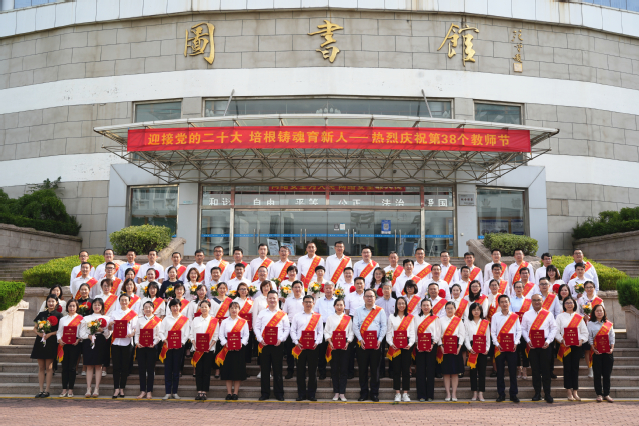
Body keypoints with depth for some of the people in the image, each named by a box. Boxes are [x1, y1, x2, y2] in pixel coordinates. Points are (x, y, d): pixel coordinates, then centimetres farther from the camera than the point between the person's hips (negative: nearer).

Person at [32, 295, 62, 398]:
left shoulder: (58, 315, 2)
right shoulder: (41, 314, 13)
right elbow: (35, 328, 12)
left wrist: (50, 334, -16)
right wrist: (39, 333, -9)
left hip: (51, 342, -4)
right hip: (40, 341, 4)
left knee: (49, 367, -2)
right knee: (41, 367, 5)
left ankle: (47, 390, 1)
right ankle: (41, 390, 8)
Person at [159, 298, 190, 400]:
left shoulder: (185, 319, 7)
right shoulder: (166, 319, 10)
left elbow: (187, 333, 3)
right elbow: (161, 332, 5)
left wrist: (182, 342, -13)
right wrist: (165, 340, -12)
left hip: (179, 347, 0)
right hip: (167, 346, 1)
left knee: (176, 369, 2)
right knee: (168, 369, -1)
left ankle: (175, 392, 9)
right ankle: (168, 392, 3)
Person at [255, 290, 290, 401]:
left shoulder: (283, 314, 6)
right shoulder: (262, 313, 9)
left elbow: (287, 329, 4)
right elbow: (256, 327, 7)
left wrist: (281, 339, -9)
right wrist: (260, 339, -7)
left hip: (277, 345, -1)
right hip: (264, 345, 1)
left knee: (277, 369, 2)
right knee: (265, 369, 3)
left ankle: (279, 393, 11)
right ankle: (265, 393, 12)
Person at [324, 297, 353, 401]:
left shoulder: (348, 319, 9)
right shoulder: (330, 318, 9)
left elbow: (351, 332, 5)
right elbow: (326, 331, 5)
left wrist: (347, 342, -9)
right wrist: (330, 342, -10)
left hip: (345, 346, 0)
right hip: (333, 346, 0)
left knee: (344, 369, -1)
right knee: (334, 369, 2)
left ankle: (342, 393, 4)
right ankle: (336, 392, 10)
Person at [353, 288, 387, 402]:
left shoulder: (380, 311, 7)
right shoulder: (358, 311, 8)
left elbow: (384, 326, 3)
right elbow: (355, 326, 3)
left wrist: (379, 340, -8)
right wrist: (360, 339, -10)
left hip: (376, 344, 0)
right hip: (362, 344, 1)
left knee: (375, 369, 2)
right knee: (363, 369, 3)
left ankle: (374, 393, 10)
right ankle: (364, 393, 11)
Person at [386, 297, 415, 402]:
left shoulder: (410, 317, 9)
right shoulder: (391, 317, 10)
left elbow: (412, 332, 6)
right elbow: (389, 332, 7)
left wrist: (410, 344, -8)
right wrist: (391, 343, -7)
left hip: (407, 345, 0)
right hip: (395, 346, 0)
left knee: (406, 369, 0)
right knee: (396, 369, 0)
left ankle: (405, 394, 7)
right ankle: (397, 394, 6)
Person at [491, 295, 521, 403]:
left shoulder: (515, 316, 6)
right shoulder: (495, 316, 4)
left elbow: (519, 331, 5)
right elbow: (493, 332, 2)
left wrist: (515, 343, -8)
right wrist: (497, 344, -10)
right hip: (499, 348, 0)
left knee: (513, 371, 1)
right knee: (500, 371, 3)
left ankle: (513, 394, 10)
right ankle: (501, 394, 11)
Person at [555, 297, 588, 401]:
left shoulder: (579, 317, 10)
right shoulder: (560, 317, 5)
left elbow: (585, 332, 8)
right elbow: (556, 331, 0)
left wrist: (581, 340, -10)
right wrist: (562, 340, -16)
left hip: (577, 345, 1)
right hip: (565, 346, -1)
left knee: (575, 368, 2)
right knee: (567, 368, -1)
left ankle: (575, 391, 9)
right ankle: (569, 392, 4)